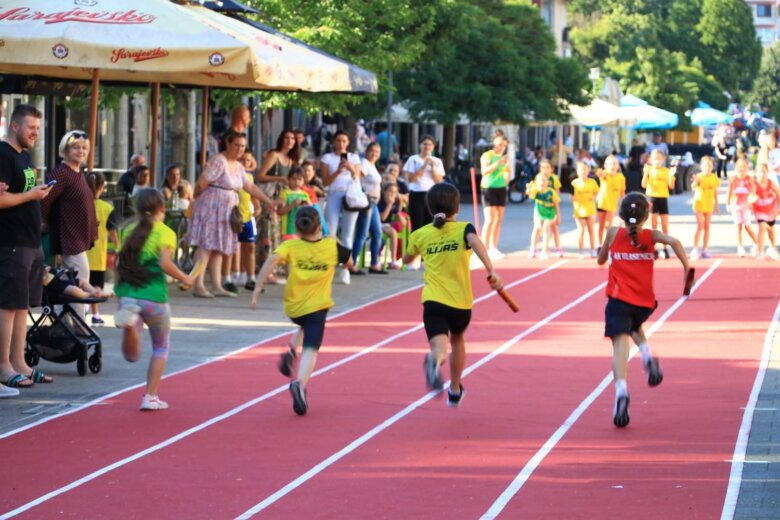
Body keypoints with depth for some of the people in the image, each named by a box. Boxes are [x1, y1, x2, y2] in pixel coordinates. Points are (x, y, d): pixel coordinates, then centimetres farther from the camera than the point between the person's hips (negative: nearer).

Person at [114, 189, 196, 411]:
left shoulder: (130, 231, 10)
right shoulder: (165, 232, -5)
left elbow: (121, 263, 7)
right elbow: (165, 264, -18)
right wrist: (185, 279, -3)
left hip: (127, 294, 3)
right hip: (154, 296, -3)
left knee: (132, 355, 4)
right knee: (161, 347, 19)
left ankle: (128, 319, -26)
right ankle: (150, 397, 14)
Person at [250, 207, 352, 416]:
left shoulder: (290, 246, -3)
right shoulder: (332, 246, -1)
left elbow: (272, 260, -21)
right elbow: (350, 262, 16)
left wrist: (258, 288, -22)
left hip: (292, 307, 3)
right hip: (316, 306, -3)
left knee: (306, 327, 36)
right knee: (310, 350, -9)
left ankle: (291, 352, 11)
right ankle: (300, 383, -36)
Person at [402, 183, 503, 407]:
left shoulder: (421, 234, 8)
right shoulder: (463, 229, 0)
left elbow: (406, 259, 25)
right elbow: (476, 243, -24)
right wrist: (491, 271, -31)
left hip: (433, 301, -1)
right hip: (461, 303, 1)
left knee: (440, 348, -15)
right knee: (457, 339, 29)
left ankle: (435, 360, -53)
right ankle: (455, 391, 41)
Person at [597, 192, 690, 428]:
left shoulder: (614, 233, 4)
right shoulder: (651, 235, 5)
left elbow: (601, 260, 16)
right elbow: (674, 242, -14)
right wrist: (687, 269, -12)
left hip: (619, 300, -2)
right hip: (645, 302, 2)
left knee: (620, 344, -13)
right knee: (635, 326, 34)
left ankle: (621, 389, -37)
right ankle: (647, 356, 6)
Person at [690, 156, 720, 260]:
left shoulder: (714, 177, 0)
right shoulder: (699, 176, -14)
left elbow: (715, 191, 10)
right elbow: (693, 187, -32)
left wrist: (716, 204, 13)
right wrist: (695, 182, -54)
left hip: (709, 205, 4)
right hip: (699, 204, -4)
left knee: (707, 227, 7)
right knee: (700, 226, -10)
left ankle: (705, 250, 12)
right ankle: (695, 250, -7)